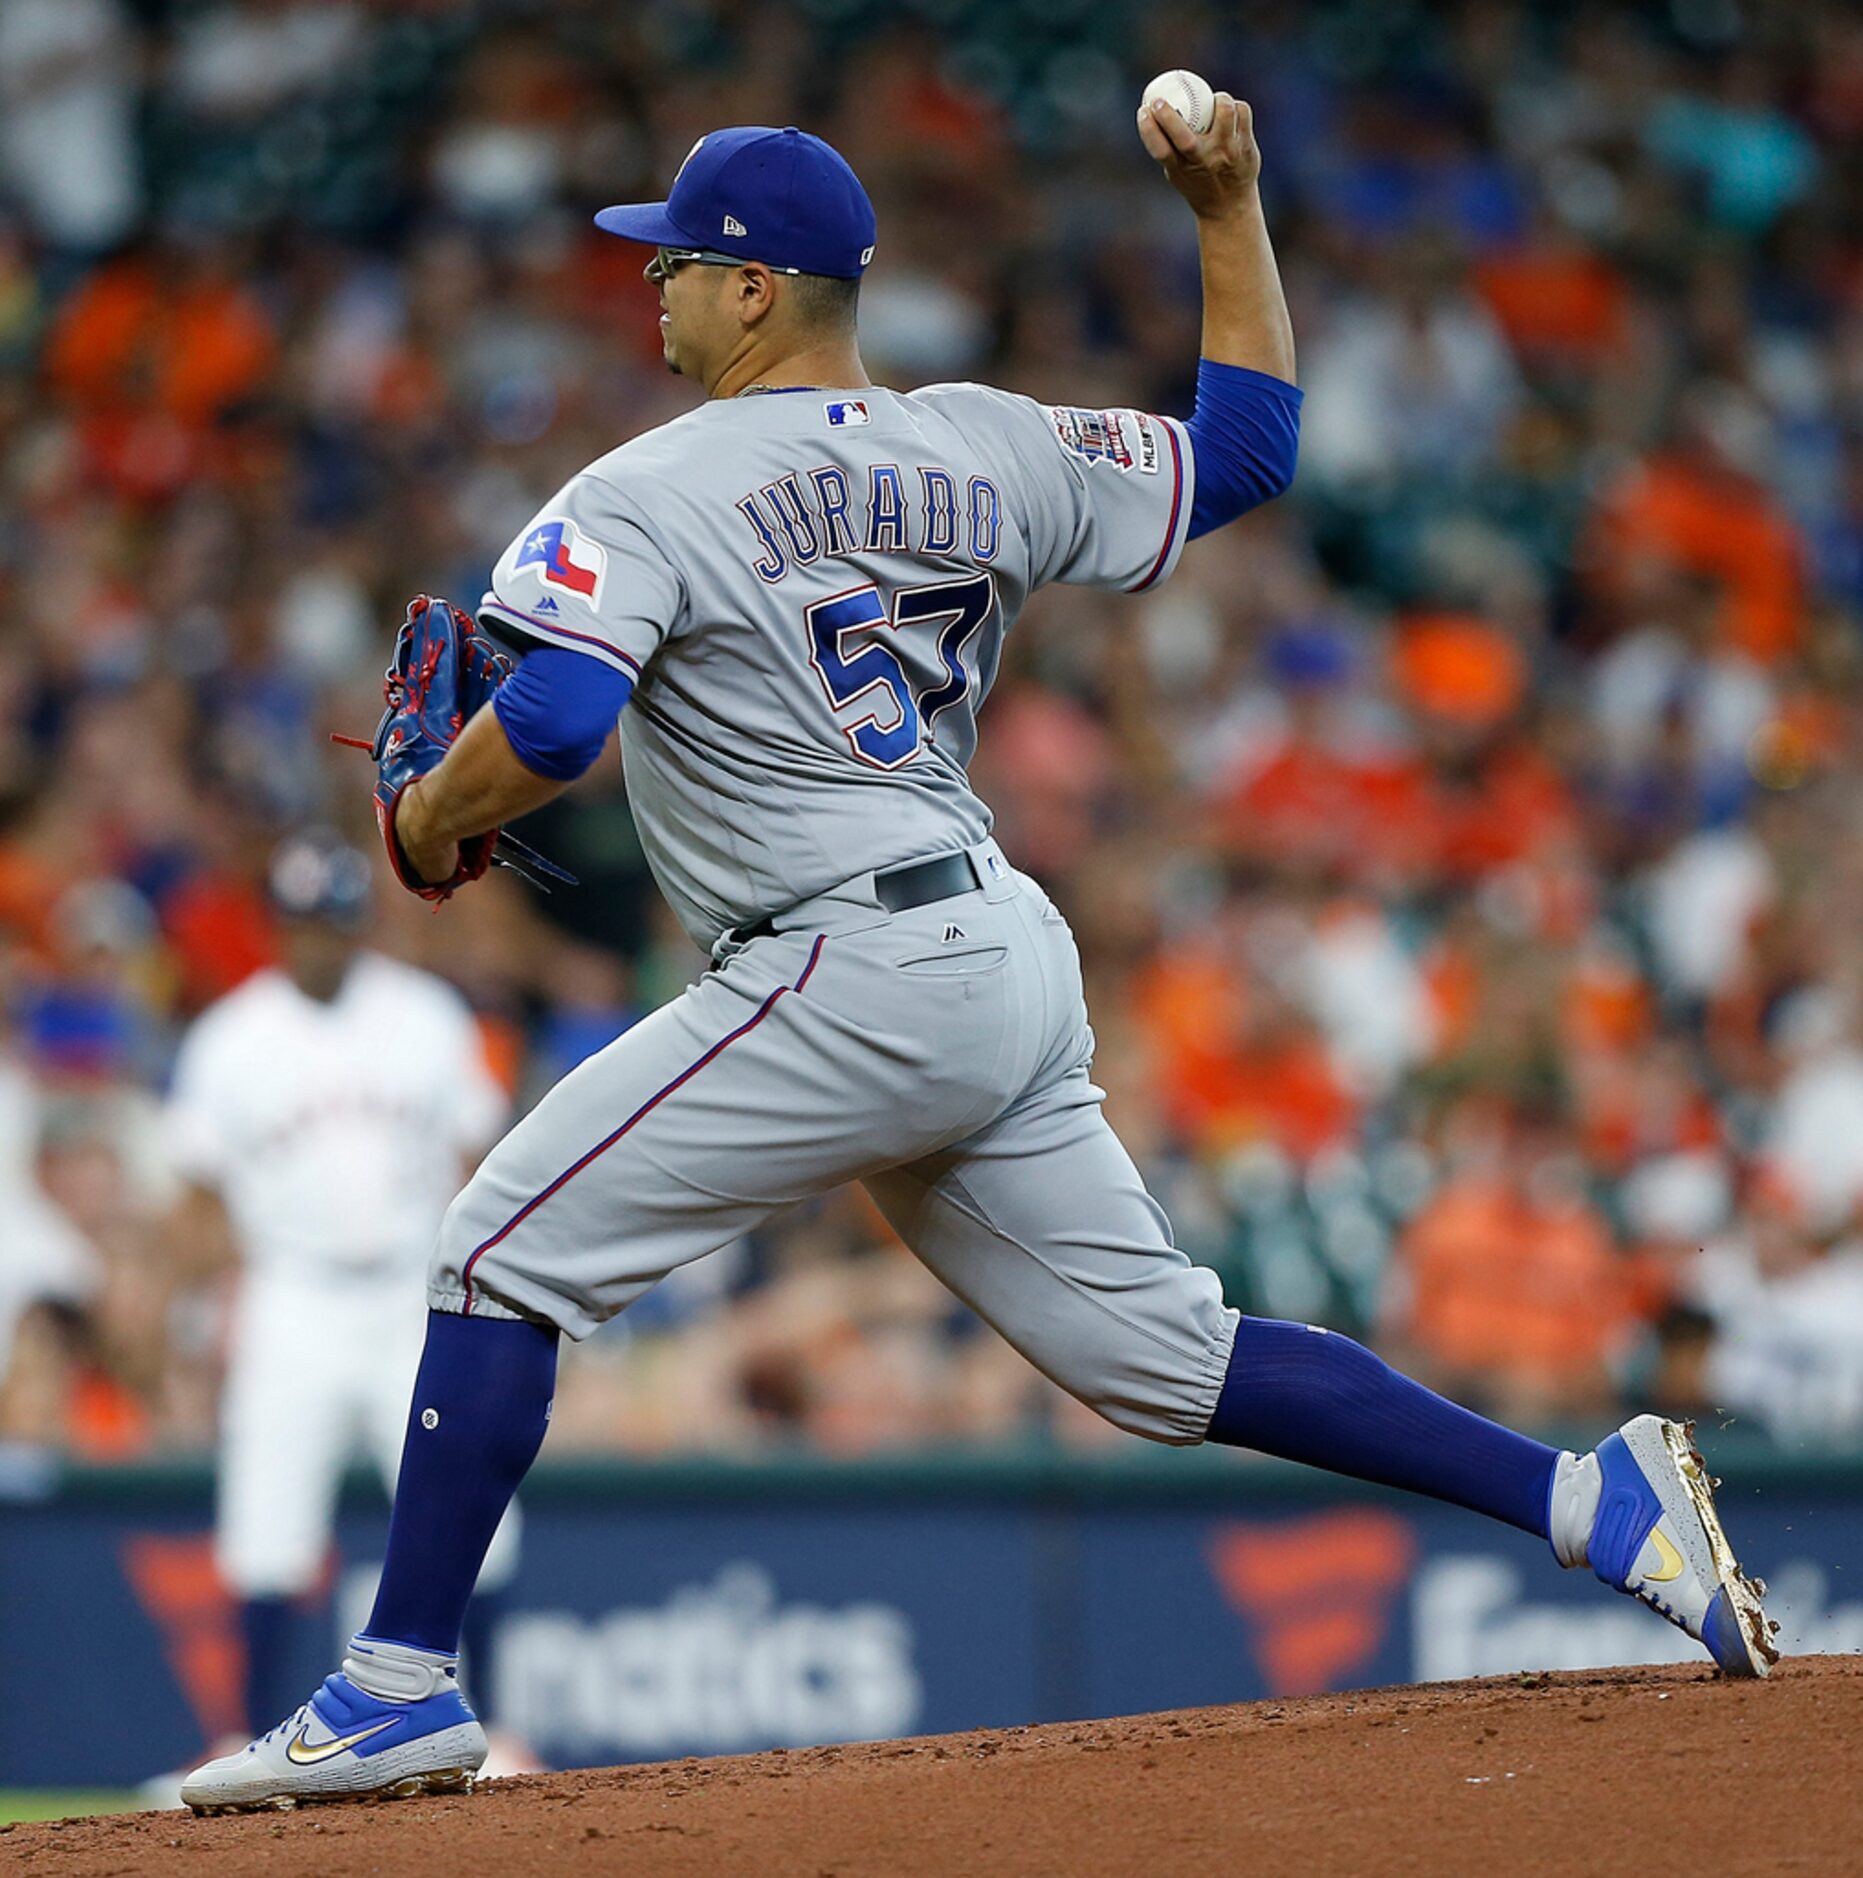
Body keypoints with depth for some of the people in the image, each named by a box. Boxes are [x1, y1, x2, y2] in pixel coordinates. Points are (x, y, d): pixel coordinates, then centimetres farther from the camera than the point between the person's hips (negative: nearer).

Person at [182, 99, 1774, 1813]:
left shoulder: (650, 496, -7)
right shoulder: (983, 451, 13)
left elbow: (549, 730, -20)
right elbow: (1245, 448, 21)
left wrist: (432, 816, 0)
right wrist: (1229, 212, 23)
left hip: (847, 984, -8)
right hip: (1012, 971, 8)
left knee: (507, 1250, -2)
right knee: (1163, 1354, 12)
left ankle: (403, 1687, -6)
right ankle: (1598, 1503, 5)